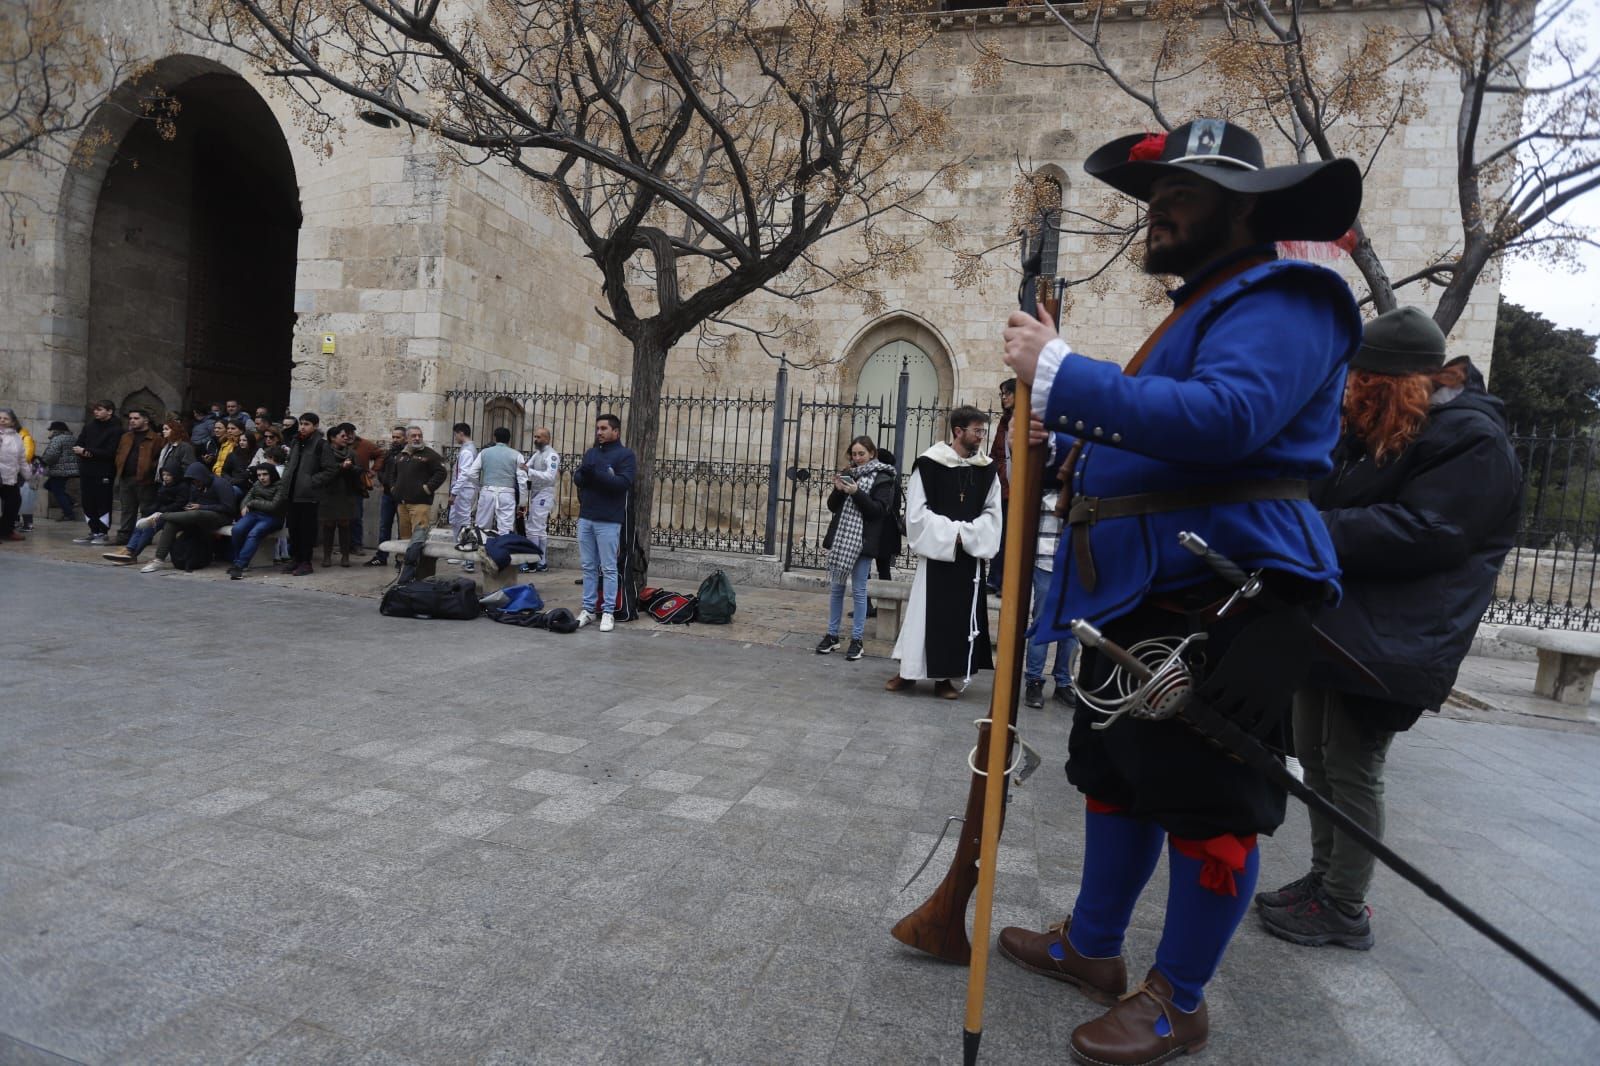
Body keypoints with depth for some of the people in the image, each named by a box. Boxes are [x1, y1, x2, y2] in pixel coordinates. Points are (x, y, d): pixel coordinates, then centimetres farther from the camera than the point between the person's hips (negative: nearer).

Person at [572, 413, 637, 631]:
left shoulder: (625, 455, -2)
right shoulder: (590, 453, 16)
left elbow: (624, 483, -16)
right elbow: (577, 479, 9)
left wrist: (596, 474, -23)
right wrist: (582, 474, -14)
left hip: (608, 521, -6)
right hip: (585, 518, 6)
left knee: (608, 568, -2)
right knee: (588, 567, 9)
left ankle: (608, 612, 3)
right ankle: (588, 609, 15)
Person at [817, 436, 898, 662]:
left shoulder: (882, 478, -2)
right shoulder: (847, 474, 11)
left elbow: (879, 510, -10)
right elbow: (832, 506, 11)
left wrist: (856, 493, -20)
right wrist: (838, 490, -8)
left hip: (862, 541, -5)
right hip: (840, 538, 5)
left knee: (859, 590, 0)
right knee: (836, 587, 9)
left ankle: (856, 639, 7)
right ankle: (832, 635, 17)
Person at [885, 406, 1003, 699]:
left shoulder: (987, 468, 4)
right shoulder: (929, 463, -8)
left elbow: (992, 512, 4)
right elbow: (917, 511, -8)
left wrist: (966, 534, -12)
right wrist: (950, 533, -12)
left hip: (970, 554, 4)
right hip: (936, 552, -4)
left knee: (962, 615, 7)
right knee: (926, 612, 1)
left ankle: (946, 676, 18)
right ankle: (909, 671, 14)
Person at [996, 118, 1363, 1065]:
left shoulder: (1281, 300, -9)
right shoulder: (1202, 307, 23)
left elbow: (1224, 417, -30)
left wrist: (1060, 373, -25)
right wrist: (1066, 425, 14)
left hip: (1220, 610, -10)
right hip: (1141, 602, 10)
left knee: (1209, 808, 3)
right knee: (1118, 781, 18)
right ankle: (1093, 947, 35)